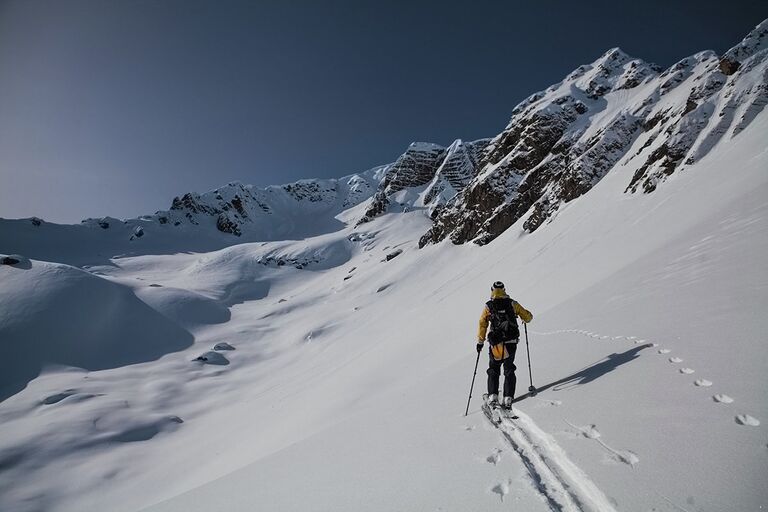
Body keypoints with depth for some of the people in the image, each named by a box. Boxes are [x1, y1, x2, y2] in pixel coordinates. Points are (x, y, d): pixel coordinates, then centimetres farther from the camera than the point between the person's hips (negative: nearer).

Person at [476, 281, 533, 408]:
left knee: (493, 370, 14)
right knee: (509, 370, 14)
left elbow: (482, 325, -3)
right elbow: (528, 317, 9)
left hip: (496, 344, -1)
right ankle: (508, 398, 6)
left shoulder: (488, 307, 1)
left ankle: (493, 396, 2)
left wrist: (480, 342, 3)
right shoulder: (512, 304, 3)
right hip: (511, 342, 1)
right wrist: (526, 320, 32)